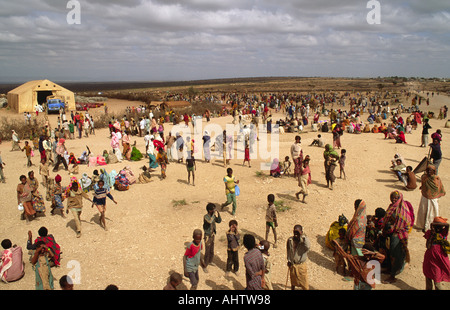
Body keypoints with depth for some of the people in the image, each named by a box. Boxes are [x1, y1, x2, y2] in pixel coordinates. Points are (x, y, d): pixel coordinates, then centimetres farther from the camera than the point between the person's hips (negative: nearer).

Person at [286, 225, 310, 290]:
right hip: (292, 264, 3)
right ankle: (292, 289, 46)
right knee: (293, 280, 23)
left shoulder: (303, 240, -18)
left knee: (304, 281, 7)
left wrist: (303, 236, -41)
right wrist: (289, 260, 6)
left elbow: (308, 247, -41)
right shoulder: (290, 240, -7)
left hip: (301, 265, -3)